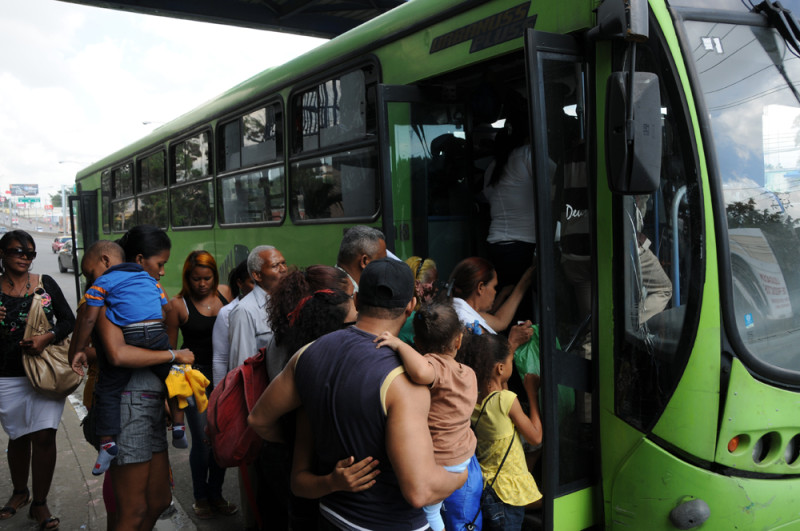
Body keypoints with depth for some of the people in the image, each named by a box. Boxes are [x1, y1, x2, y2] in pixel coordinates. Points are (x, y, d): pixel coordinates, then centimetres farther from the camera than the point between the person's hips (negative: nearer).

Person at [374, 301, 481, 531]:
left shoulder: (434, 365, -27)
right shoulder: (469, 374, -4)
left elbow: (421, 371, -52)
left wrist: (399, 344, -41)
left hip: (435, 464, -6)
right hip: (466, 460, 7)